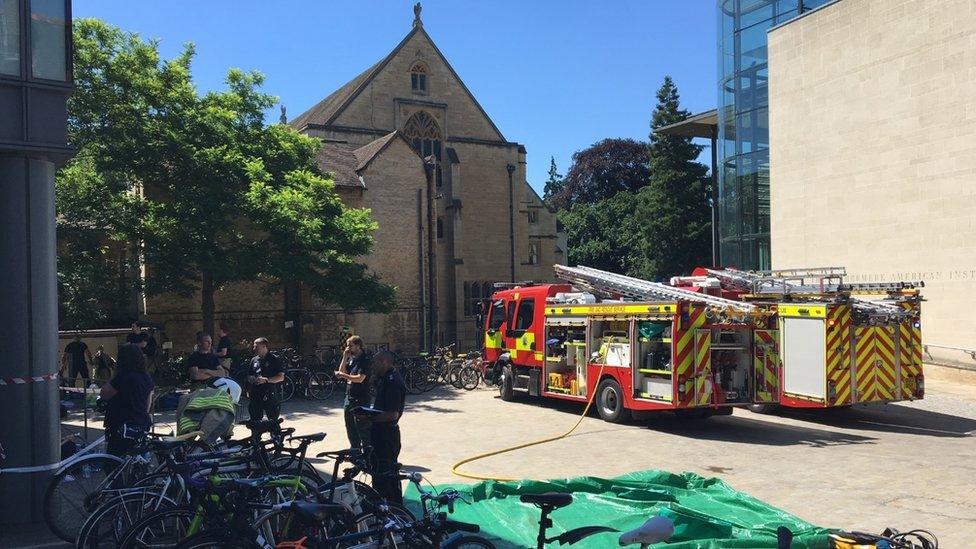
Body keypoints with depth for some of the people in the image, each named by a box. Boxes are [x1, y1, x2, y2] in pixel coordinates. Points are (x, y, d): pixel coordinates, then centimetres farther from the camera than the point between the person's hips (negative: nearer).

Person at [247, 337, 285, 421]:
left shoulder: (275, 359, -2)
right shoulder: (254, 360, 16)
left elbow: (281, 377, -6)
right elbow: (249, 376, 24)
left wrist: (266, 380, -18)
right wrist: (251, 379, -1)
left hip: (269, 395, -6)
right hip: (255, 394, 6)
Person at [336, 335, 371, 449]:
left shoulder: (365, 360, -13)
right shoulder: (351, 358, 12)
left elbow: (360, 378, -21)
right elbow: (341, 372, 8)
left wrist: (343, 375, -18)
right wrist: (345, 357, -1)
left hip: (361, 399, -9)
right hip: (349, 397, 9)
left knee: (362, 426, -6)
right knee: (350, 426, 16)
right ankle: (354, 448, 29)